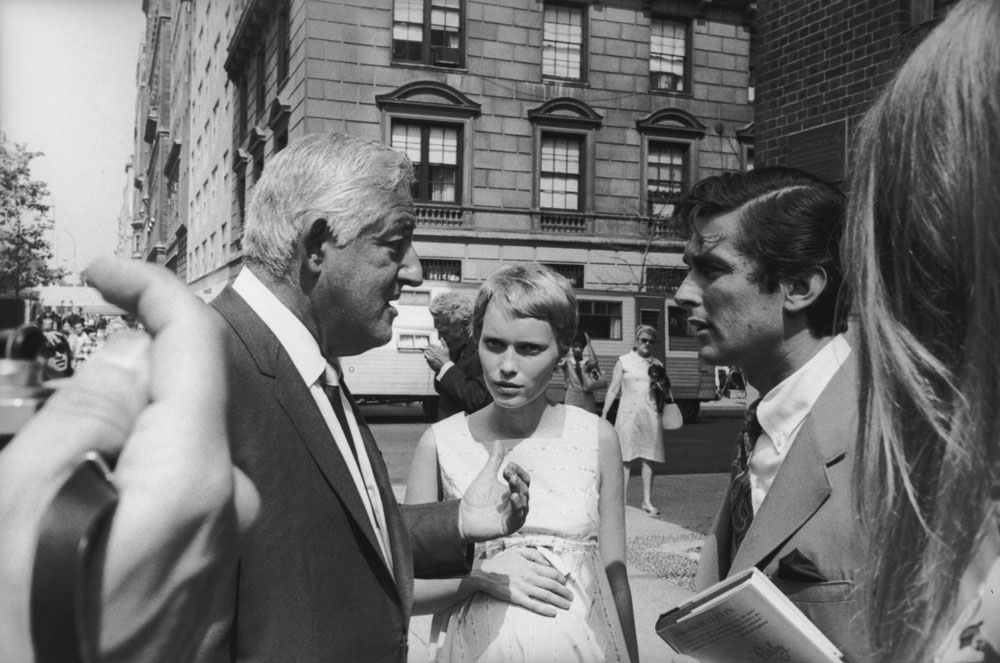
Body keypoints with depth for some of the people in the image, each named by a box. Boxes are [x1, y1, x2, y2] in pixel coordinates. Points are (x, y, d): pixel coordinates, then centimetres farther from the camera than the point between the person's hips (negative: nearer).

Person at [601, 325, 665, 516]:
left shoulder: (656, 364, 13)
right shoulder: (623, 361, 6)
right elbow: (613, 388, 3)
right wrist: (604, 413, -3)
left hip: (650, 414, 3)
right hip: (628, 413, -3)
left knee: (649, 457, 4)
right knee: (626, 457, -5)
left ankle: (647, 501, 11)